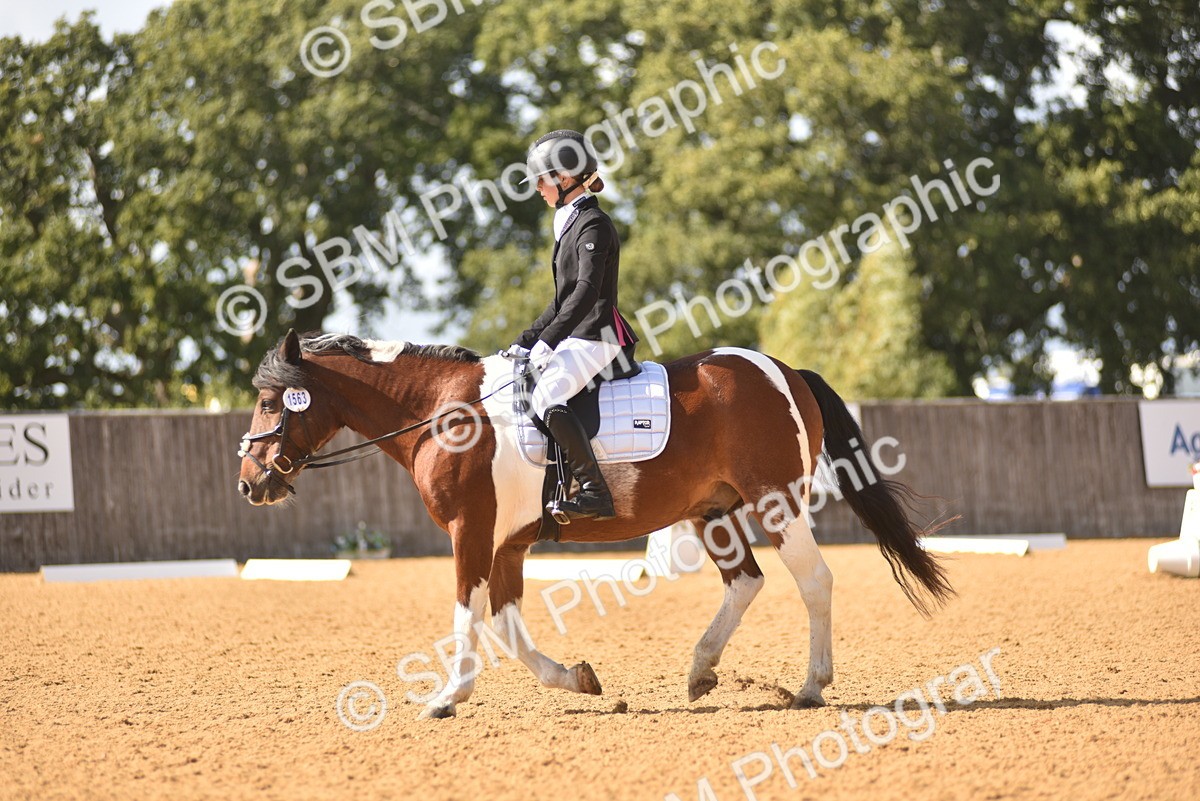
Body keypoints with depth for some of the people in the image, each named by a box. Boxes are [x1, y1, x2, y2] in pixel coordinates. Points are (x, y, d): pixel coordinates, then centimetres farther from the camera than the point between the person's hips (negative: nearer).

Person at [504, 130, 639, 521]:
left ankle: (595, 493, -32)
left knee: (546, 397, -30)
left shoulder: (593, 224, -10)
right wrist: (526, 342, 19)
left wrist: (547, 341, -25)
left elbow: (587, 291, -21)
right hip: (575, 337, 11)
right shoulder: (572, 224, 20)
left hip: (595, 337, -11)